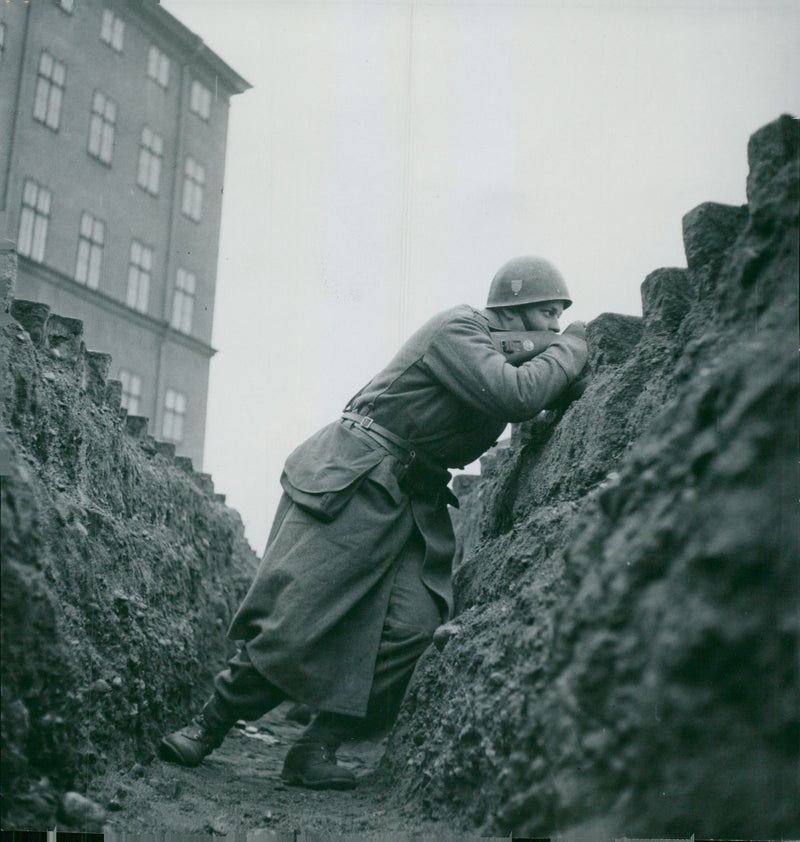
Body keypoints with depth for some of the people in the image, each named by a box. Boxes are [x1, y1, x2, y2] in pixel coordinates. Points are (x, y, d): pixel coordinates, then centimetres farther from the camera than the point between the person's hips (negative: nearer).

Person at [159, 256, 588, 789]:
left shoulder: (507, 354, 17)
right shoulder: (459, 329, -11)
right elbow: (515, 396, -25)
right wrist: (571, 348, -10)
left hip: (414, 500, 8)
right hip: (351, 482, -8)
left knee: (412, 623, -9)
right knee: (297, 612, -11)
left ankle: (316, 750, -1)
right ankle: (208, 727, 8)